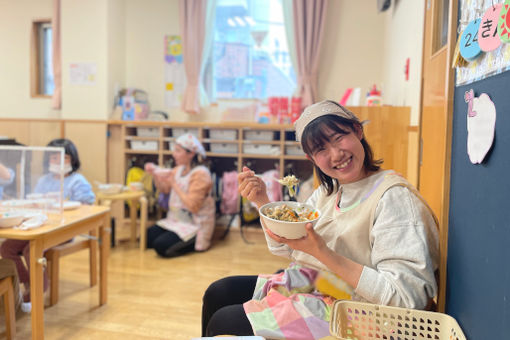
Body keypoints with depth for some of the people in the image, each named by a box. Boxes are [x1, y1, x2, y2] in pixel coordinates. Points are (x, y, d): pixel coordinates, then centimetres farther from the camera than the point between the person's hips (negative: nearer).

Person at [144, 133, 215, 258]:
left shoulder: (200, 174, -19)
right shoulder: (179, 169, 6)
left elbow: (192, 206, -26)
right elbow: (164, 189, 15)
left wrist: (174, 184, -22)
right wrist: (155, 174, -2)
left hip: (194, 224, -8)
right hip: (176, 219, 9)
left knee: (161, 246, -21)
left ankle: (195, 244, 0)